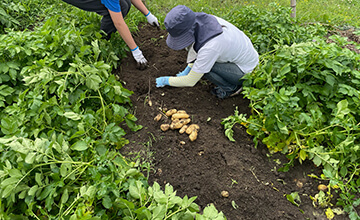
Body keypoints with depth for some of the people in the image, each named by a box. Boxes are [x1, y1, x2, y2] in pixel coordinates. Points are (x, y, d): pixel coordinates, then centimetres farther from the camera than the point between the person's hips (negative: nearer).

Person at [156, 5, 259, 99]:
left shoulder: (210, 47, -36)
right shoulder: (202, 20, -16)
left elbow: (191, 82, -26)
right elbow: (193, 44, 6)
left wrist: (166, 80, -12)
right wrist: (187, 70, 8)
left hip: (244, 71, -8)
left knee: (201, 67, -24)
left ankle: (232, 87, 0)